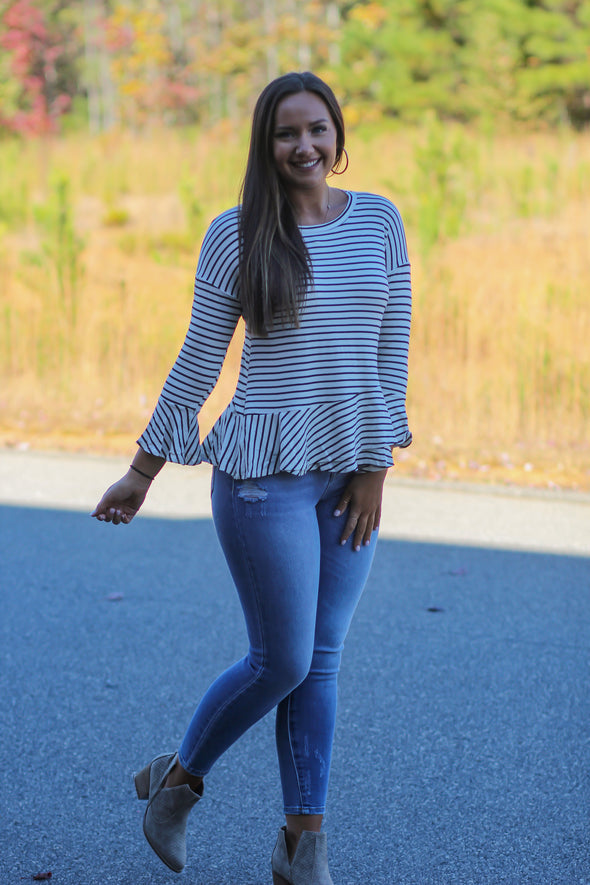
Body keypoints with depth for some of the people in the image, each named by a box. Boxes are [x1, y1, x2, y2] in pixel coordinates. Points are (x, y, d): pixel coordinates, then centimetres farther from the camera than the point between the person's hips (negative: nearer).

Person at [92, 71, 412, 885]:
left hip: (350, 472, 4)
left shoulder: (380, 223, 5)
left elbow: (392, 349, 5)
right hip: (265, 474, -3)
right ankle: (176, 780, 24)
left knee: (320, 664, 7)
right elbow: (197, 362, 0)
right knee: (282, 662, -1)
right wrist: (141, 472, 2)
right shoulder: (236, 235, -4)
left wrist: (374, 468, -1)